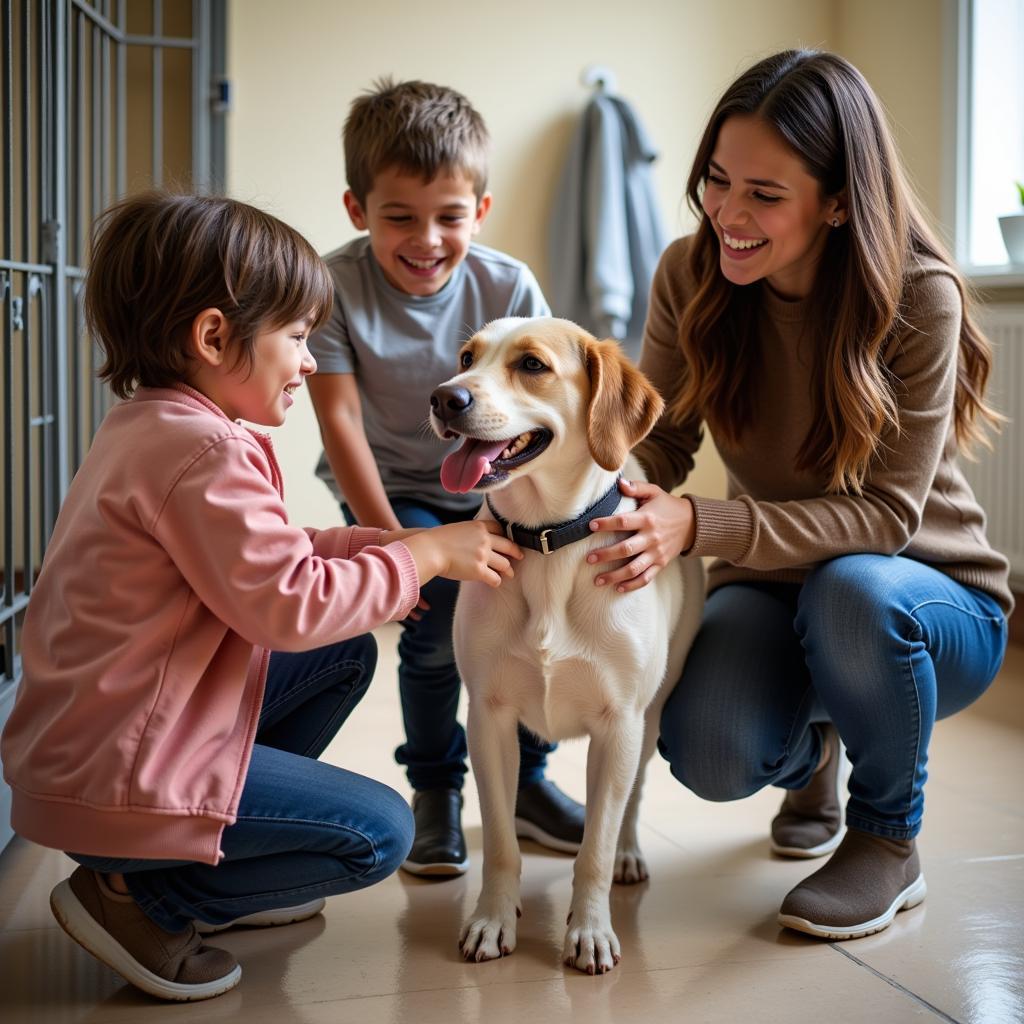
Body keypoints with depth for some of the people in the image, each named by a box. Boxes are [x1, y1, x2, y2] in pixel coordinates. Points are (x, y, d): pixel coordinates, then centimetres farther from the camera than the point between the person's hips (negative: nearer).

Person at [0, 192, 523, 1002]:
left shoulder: (151, 426, 11)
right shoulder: (200, 451, -23)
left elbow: (259, 553, 14)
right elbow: (289, 606, -25)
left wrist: (375, 545, 4)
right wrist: (423, 555, -14)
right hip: (119, 775, -11)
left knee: (349, 656, 17)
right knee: (380, 834, -6)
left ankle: (230, 869, 20)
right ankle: (137, 898, -1)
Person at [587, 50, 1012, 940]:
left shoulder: (920, 298, -21)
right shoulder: (692, 276, -9)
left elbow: (886, 514, -24)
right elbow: (657, 442, -7)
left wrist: (699, 524, -38)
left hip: (931, 596, -2)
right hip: (775, 586, 3)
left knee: (850, 591, -39)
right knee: (708, 756, -28)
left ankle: (889, 840, -7)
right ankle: (810, 755, 14)